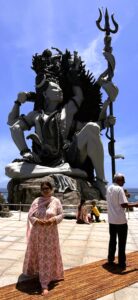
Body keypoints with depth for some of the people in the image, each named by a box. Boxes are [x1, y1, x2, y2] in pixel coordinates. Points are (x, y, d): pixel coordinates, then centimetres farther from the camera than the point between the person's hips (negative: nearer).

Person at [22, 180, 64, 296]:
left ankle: (45, 284, 13)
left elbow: (61, 215, -3)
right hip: (37, 233, 2)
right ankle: (35, 270, 47)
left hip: (50, 233, -1)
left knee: (48, 257, 4)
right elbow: (30, 215, -2)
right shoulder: (36, 201, -4)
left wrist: (53, 219, -21)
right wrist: (37, 221, -20)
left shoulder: (56, 201, -6)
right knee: (36, 254, 18)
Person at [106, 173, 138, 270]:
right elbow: (124, 204, -21)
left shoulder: (109, 188, 8)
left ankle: (110, 260, 24)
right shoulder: (119, 189, -17)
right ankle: (122, 263, 14)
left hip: (111, 220, 7)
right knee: (122, 243, 5)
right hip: (121, 220, -7)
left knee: (112, 240, 17)